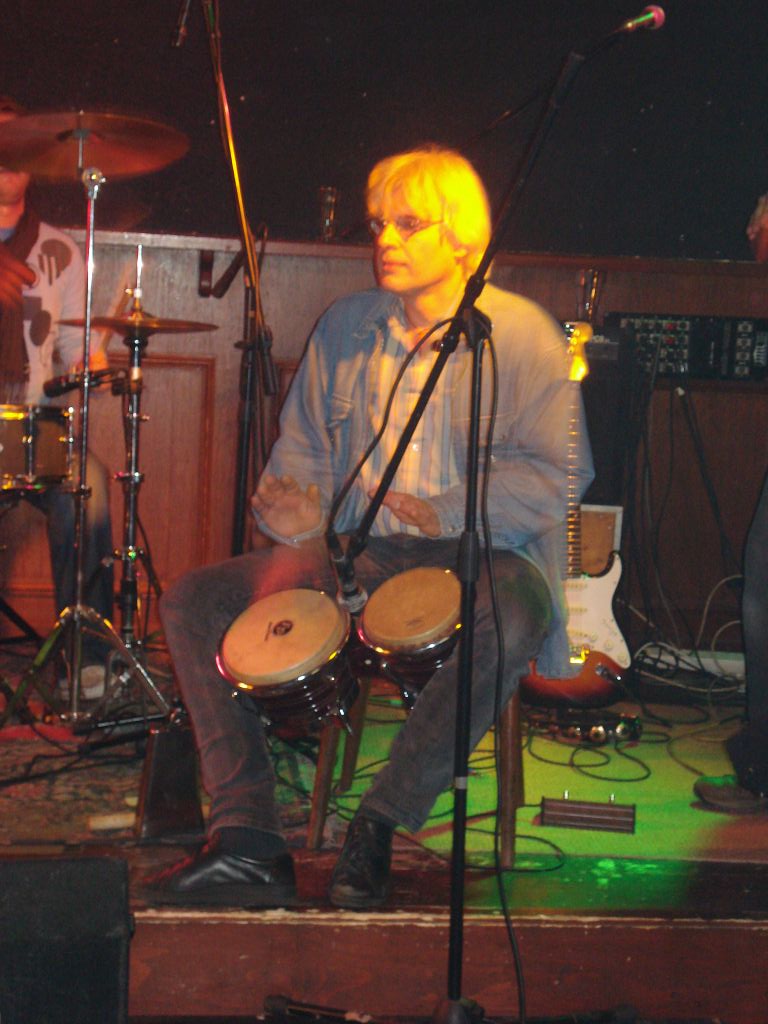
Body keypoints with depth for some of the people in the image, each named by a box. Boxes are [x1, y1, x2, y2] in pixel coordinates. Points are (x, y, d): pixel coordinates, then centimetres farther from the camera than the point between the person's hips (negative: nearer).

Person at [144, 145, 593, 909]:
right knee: (192, 602, -12)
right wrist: (295, 508, -8)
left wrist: (452, 511, -24)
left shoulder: (523, 334, -2)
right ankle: (247, 843, -18)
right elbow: (302, 448, 15)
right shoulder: (344, 327, 12)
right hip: (357, 551, 5)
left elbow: (556, 471, -10)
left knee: (512, 619, -40)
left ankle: (379, 824, -23)